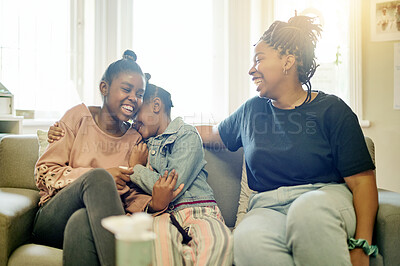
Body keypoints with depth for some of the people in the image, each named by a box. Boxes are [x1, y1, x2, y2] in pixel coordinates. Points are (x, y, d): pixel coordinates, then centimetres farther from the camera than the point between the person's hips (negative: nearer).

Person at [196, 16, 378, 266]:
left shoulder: (331, 110, 4)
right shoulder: (251, 111, 17)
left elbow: (361, 180, -3)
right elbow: (213, 133, 36)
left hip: (325, 198, -1)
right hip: (268, 209, 2)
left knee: (309, 208, -39)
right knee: (248, 240, -35)